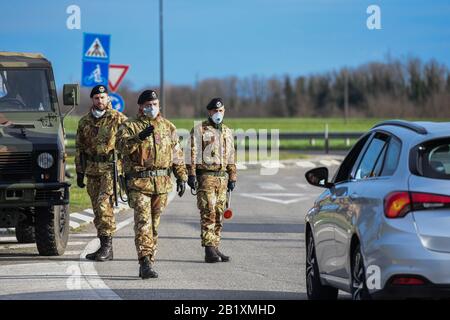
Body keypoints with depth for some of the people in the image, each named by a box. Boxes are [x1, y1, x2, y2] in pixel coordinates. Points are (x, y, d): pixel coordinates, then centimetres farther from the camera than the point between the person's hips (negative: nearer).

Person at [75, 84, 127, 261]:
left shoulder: (118, 119, -3)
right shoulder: (84, 122, 11)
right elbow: (80, 148, 17)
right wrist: (79, 172, 14)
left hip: (111, 168, -5)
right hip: (92, 168, 6)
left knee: (104, 205, -18)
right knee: (98, 208, 7)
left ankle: (106, 244, -13)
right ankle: (106, 249, 13)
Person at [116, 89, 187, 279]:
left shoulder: (168, 127, 14)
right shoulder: (130, 127, 2)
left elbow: (177, 154, 18)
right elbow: (122, 146, -17)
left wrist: (182, 177, 11)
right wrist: (139, 137, -31)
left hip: (162, 183, 4)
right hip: (139, 183, -4)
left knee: (154, 224, 8)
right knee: (143, 223, -14)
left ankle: (148, 263, 15)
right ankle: (145, 262, -20)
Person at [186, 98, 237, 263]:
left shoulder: (227, 132, 18)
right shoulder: (199, 130, -1)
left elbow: (231, 156, 21)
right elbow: (192, 153, -6)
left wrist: (232, 178, 15)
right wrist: (191, 174, -14)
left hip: (222, 177, 6)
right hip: (206, 176, -6)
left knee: (219, 215, 7)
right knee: (208, 214, -12)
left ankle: (215, 248, 11)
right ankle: (209, 251, -14)